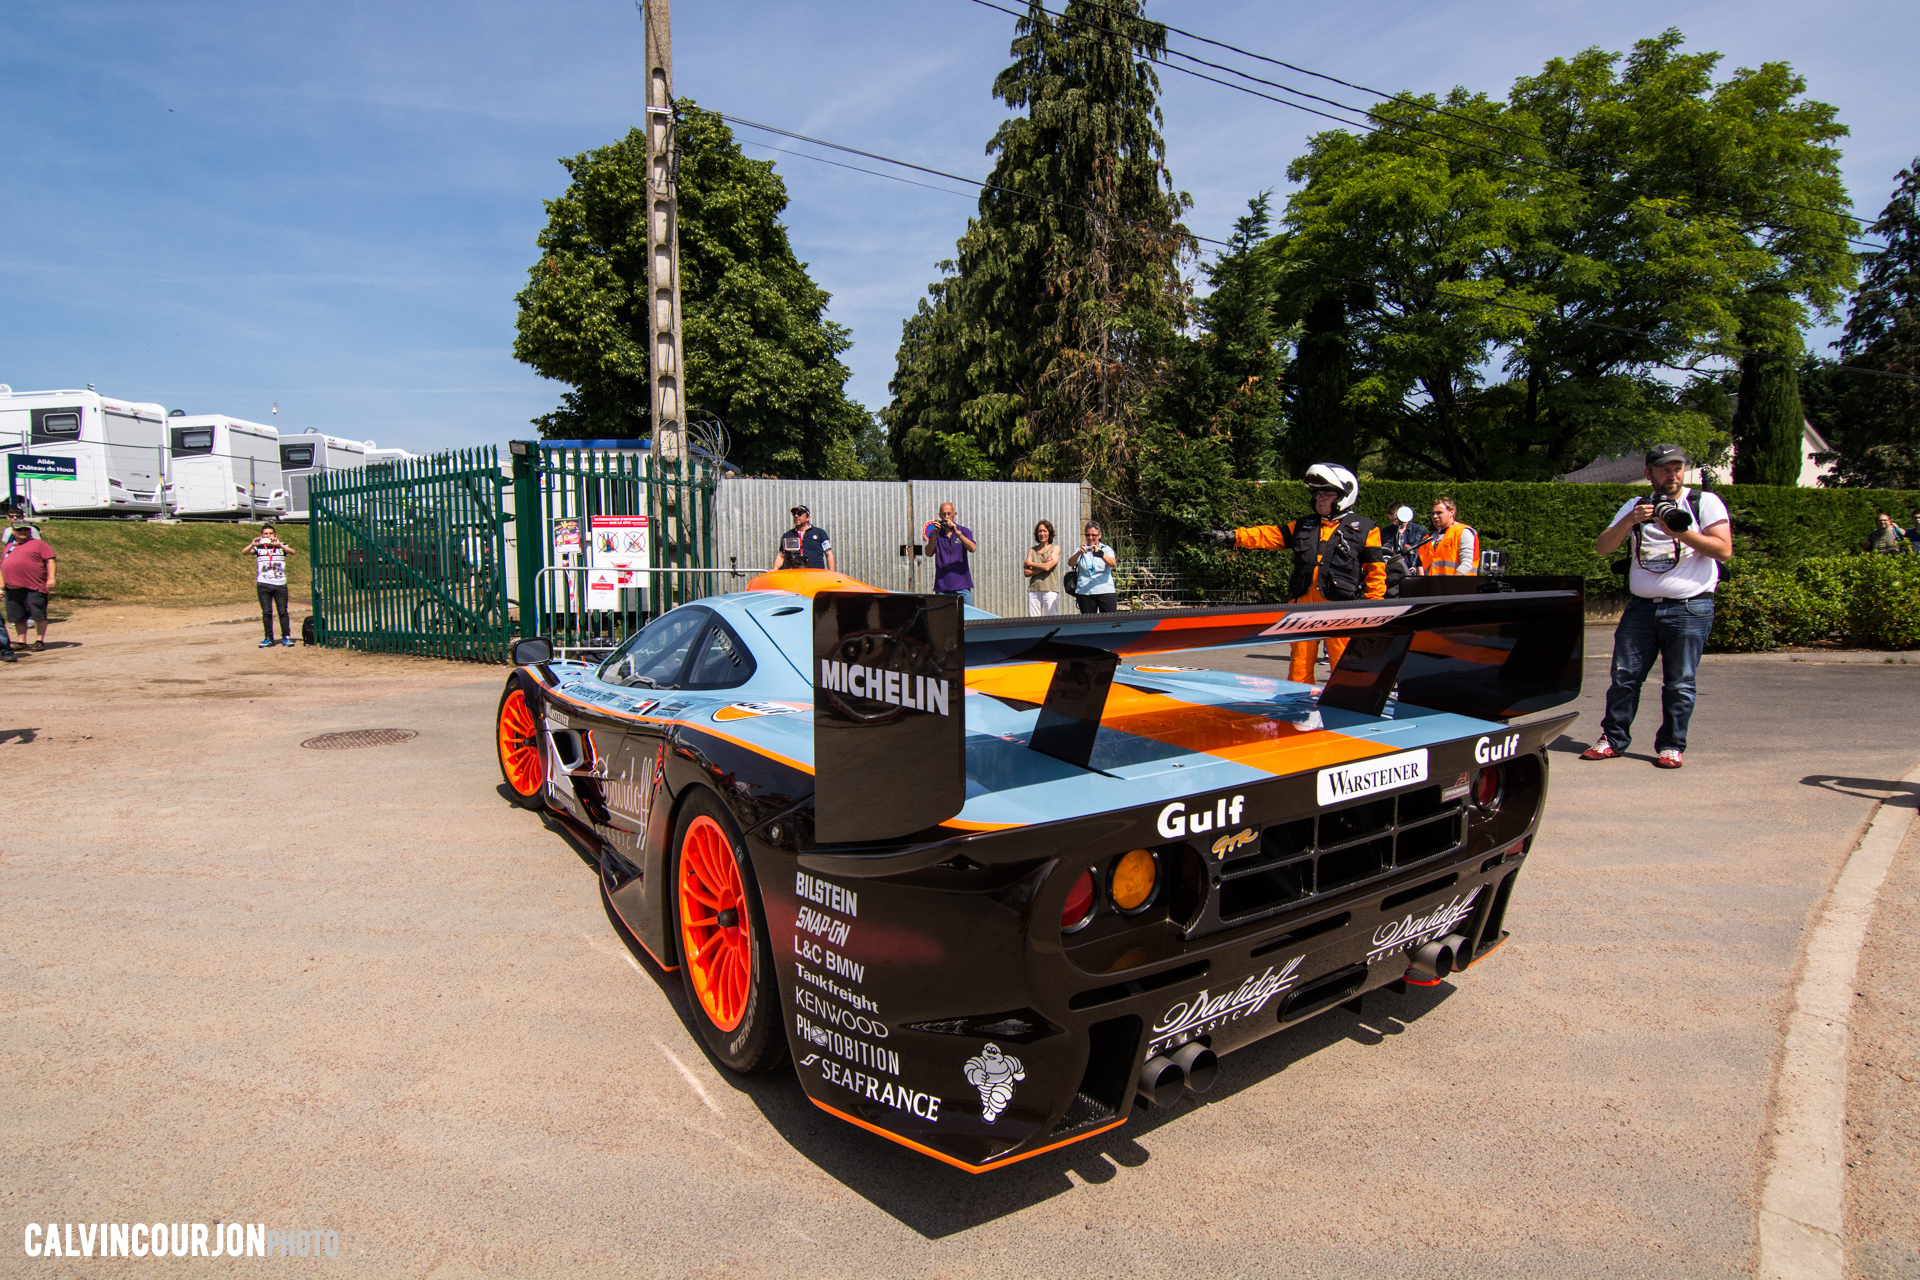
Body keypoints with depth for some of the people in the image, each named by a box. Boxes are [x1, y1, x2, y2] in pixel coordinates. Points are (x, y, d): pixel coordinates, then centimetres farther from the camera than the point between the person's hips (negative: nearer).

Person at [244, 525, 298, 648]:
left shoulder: (281, 546, 6)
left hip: (280, 584, -1)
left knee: (283, 611, 1)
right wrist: (252, 545, -25)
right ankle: (269, 638, 7)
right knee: (266, 612, 3)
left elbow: (292, 552, -12)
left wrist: (279, 544, -26)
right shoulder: (258, 547, 7)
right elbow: (244, 553, -6)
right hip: (263, 584, 1)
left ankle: (286, 637, 7)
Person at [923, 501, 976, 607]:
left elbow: (972, 549, -10)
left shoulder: (964, 531, 8)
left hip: (962, 586, 0)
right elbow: (928, 553, -6)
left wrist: (957, 533, -20)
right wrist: (934, 534, -18)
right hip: (942, 587, 0)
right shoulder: (936, 533, 9)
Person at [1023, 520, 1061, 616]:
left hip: (1050, 590, -3)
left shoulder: (1055, 548, 7)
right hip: (1033, 590, 3)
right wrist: (1043, 566, -8)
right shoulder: (1032, 551, 15)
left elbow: (1047, 567, -7)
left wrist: (1029, 563, 5)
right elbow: (1026, 572, 3)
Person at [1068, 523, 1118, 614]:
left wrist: (1100, 554, -31)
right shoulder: (1080, 550, 14)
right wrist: (1079, 553, -27)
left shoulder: (1106, 549, 11)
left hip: (1106, 592, -1)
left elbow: (1112, 563, -11)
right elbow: (1070, 563, -6)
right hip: (1084, 592, 1)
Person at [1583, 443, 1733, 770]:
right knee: (1624, 676, 1)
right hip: (1641, 606, 3)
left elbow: (1724, 549, -6)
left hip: (1689, 609, -3)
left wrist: (1680, 531, -16)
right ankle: (1614, 739, 9)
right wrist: (1629, 522, -13)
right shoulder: (1635, 507, 13)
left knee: (1679, 683, 1)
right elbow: (1602, 547, 3)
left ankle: (1671, 745, 11)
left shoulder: (1704, 503, 4)